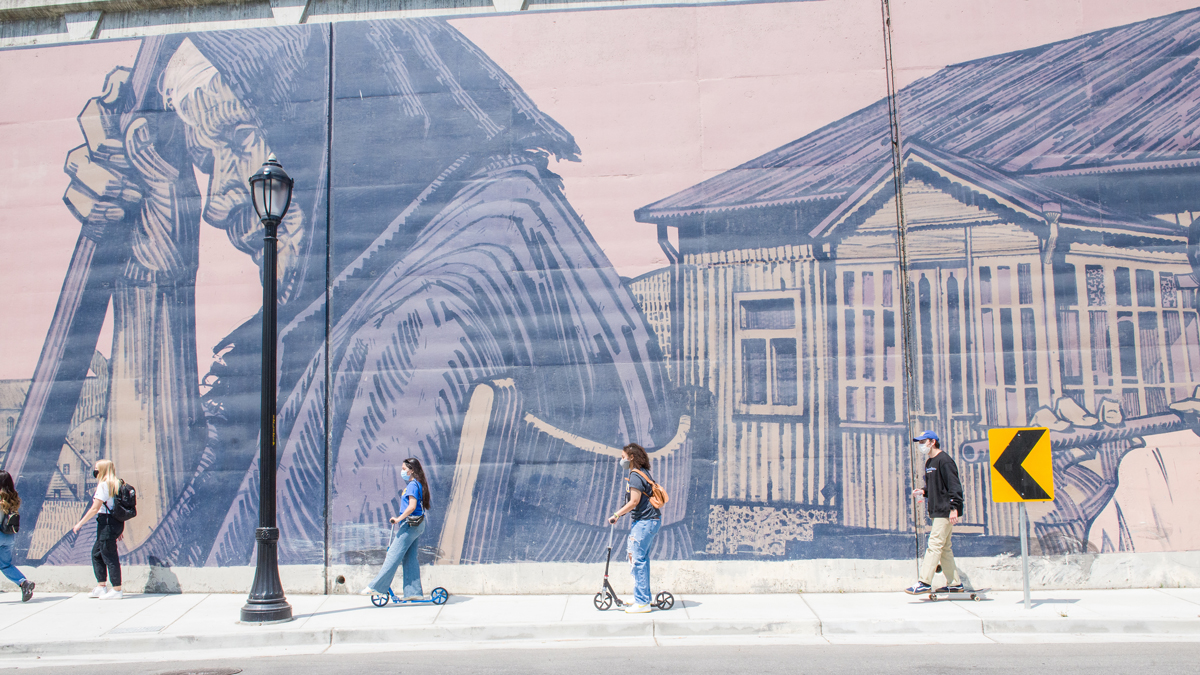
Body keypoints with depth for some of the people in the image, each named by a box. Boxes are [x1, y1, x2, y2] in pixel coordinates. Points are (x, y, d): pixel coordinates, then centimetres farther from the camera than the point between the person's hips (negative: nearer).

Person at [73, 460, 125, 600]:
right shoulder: (117, 484, 13)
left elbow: (95, 508, -14)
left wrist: (80, 524, -7)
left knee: (109, 555, -3)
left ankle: (116, 590, 1)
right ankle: (101, 586, 21)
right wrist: (120, 529, 18)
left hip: (107, 522, -9)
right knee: (96, 552, 19)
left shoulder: (103, 485, -12)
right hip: (117, 522, 9)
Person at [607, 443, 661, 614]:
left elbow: (634, 501, -20)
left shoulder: (635, 475, -15)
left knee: (638, 560, -8)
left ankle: (642, 602, -6)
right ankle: (644, 597, 24)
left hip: (645, 521, -11)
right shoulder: (643, 473, 15)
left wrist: (616, 515, -16)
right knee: (642, 559, 16)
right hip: (651, 520, 11)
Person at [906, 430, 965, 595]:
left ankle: (924, 582, -13)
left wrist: (954, 508, -23)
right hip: (937, 512, 10)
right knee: (944, 547, 12)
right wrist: (923, 492, 6)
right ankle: (954, 583, 19)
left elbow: (954, 485, -17)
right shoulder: (929, 462, 17)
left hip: (946, 512, -10)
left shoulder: (944, 460, -12)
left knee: (934, 545, -12)